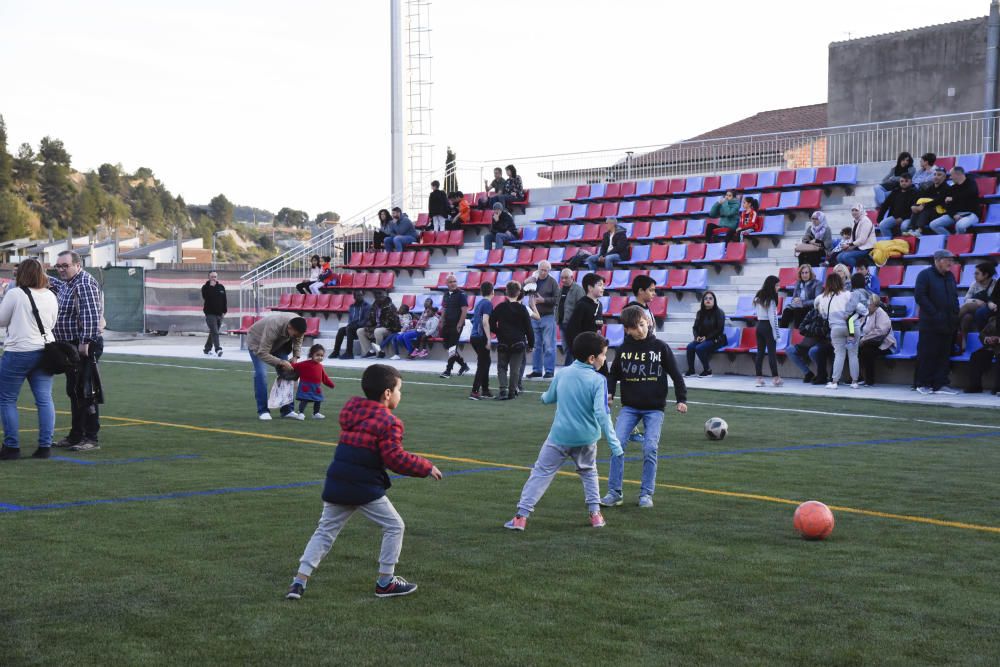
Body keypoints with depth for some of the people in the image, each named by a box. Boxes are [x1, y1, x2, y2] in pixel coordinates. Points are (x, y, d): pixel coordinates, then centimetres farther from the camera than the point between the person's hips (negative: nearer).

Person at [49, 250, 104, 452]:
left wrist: (85, 342, -27)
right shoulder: (67, 283, 15)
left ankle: (91, 439, -6)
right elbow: (57, 283, 41)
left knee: (85, 392, -9)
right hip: (71, 345, 11)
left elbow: (91, 315, -25)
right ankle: (76, 436, 25)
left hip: (84, 346, -11)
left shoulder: (84, 284, -16)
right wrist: (47, 281, 19)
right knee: (73, 391, 16)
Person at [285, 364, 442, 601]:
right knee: (394, 527, 10)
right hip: (365, 489, -7)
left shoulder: (351, 408, 13)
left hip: (336, 485, 7)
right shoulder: (389, 422, -9)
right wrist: (426, 467, -6)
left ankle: (300, 580, 5)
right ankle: (385, 582, 14)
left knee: (325, 531, 14)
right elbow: (396, 458, -16)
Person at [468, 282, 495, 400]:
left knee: (486, 362, 17)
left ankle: (485, 390, 21)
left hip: (474, 336, 8)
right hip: (481, 337, -8)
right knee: (482, 365, -3)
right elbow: (485, 322, -20)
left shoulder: (479, 303, 14)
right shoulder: (488, 303, -11)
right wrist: (489, 339, -20)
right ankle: (474, 392, -8)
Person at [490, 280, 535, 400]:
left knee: (502, 367, 10)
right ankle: (512, 392, 7)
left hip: (503, 343, 1)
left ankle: (503, 390, -6)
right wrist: (531, 344, 6)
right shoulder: (522, 309, -7)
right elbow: (528, 328, -4)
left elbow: (492, 325, -1)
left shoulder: (499, 308, -3)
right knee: (515, 369, 6)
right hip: (518, 343, -1)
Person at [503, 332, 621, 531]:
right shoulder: (598, 380, -12)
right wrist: (613, 442, -16)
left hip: (560, 436, 1)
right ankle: (595, 513, 18)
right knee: (589, 472, 24)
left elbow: (548, 398, 18)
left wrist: (544, 396, 43)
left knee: (541, 473, 4)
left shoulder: (562, 374, 1)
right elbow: (602, 414, -19)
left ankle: (522, 516, -3)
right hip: (587, 438, -1)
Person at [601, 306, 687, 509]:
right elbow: (614, 374, 15)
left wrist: (681, 399, -2)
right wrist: (609, 392, 0)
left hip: (654, 408, -2)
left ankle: (646, 494, 2)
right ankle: (614, 492, -4)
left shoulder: (660, 347, -3)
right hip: (629, 407, 2)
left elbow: (675, 374, 3)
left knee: (650, 448, -11)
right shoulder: (624, 349, 2)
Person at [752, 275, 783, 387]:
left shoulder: (758, 297, 10)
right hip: (768, 326, -7)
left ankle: (759, 378, 7)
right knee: (772, 352, -2)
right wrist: (775, 333, -12)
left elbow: (756, 312, 10)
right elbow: (772, 317, -15)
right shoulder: (771, 299, -13)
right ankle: (775, 378, 0)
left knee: (760, 352, 7)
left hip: (759, 325, 7)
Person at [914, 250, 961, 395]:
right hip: (930, 324, -7)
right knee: (926, 354, -2)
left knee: (944, 355, 5)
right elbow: (920, 296, -13)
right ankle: (923, 384, 5)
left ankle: (940, 384, 9)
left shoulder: (950, 277, 16)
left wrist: (955, 316, 6)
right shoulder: (925, 275, -6)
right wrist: (935, 314, -16)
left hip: (948, 324, 7)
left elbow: (954, 298, 21)